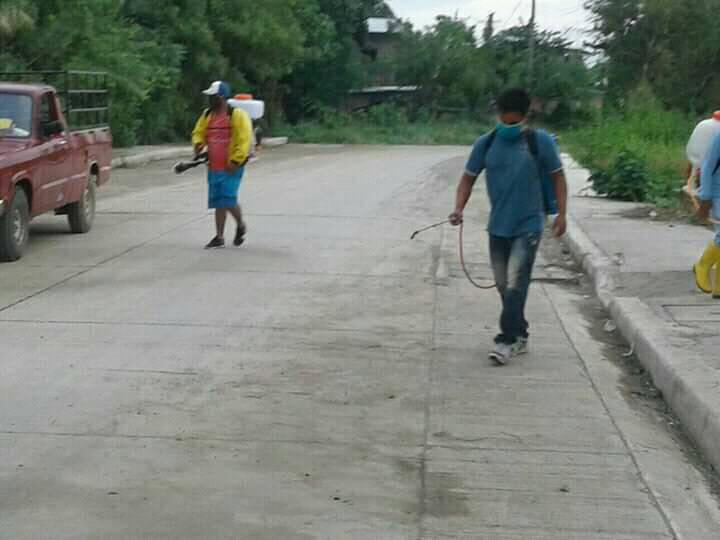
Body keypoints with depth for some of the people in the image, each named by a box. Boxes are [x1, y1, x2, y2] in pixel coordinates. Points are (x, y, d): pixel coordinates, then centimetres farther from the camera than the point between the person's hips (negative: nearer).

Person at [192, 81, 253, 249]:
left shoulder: (237, 115, -10)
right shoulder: (207, 115, 10)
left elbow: (244, 140, -14)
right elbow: (198, 132, 20)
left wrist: (235, 162, -18)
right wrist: (198, 144, -4)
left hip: (231, 167, -6)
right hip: (214, 166, 6)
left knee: (228, 200, -11)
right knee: (218, 202, 7)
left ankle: (240, 225, 17)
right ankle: (219, 237, 13)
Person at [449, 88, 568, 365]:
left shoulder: (540, 142, -7)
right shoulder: (486, 144, 0)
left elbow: (557, 177, 2)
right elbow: (469, 178, 6)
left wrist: (561, 214, -2)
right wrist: (459, 208, -10)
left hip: (528, 225, -4)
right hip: (497, 226, 4)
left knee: (515, 284, -12)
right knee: (503, 285, 12)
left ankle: (508, 340, -5)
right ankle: (520, 335, 27)